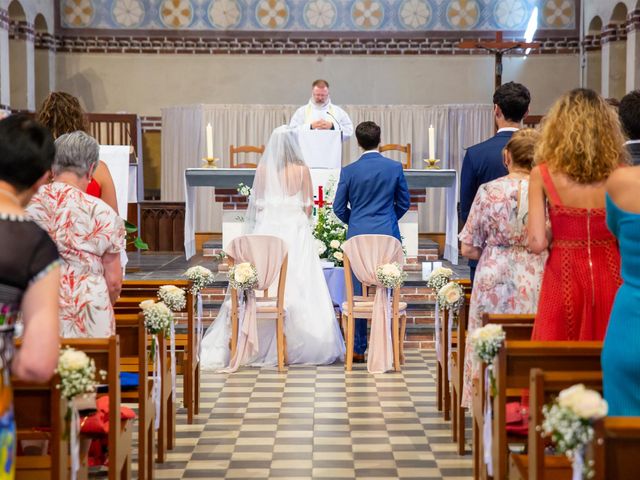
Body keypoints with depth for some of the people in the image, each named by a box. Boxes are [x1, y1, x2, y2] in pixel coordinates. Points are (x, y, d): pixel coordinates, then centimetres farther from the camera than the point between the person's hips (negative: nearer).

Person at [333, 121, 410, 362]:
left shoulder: (349, 171, -4)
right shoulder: (395, 167, -1)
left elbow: (339, 208, 2)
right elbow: (404, 203, 8)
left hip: (357, 236, 0)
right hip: (387, 236, 0)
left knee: (357, 295, 5)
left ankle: (357, 349, 8)